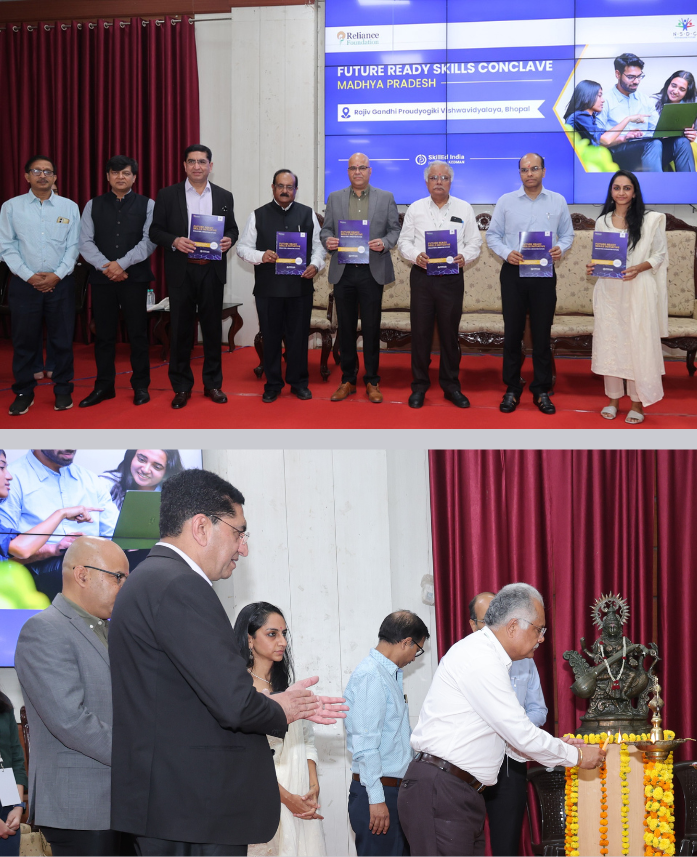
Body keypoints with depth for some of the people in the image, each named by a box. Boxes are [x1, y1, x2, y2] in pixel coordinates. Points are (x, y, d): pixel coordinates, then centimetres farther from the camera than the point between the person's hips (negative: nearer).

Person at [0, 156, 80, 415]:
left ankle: (63, 391, 14)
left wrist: (57, 275, -9)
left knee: (62, 340, 4)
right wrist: (29, 276, -9)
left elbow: (73, 246, 3)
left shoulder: (69, 207, 5)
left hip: (60, 284, 1)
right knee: (24, 341, 3)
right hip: (24, 284, 0)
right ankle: (23, 393, 13)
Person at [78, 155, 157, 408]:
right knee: (103, 335, 7)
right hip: (102, 278, 2)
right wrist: (107, 267, -12)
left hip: (135, 278, -2)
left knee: (138, 334, 2)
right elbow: (85, 242, 1)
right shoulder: (93, 205, 9)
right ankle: (104, 386, 15)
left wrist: (122, 264, -16)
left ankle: (141, 386, 12)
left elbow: (149, 241, -7)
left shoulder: (147, 205, 3)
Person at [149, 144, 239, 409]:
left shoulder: (224, 196, 8)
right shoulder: (168, 195, 2)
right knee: (181, 329, 2)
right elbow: (155, 230, 1)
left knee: (213, 327, 6)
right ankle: (181, 386, 10)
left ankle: (213, 383, 16)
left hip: (212, 271, 2)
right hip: (181, 271, -1)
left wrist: (228, 239, -10)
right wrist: (174, 241, -17)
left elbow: (232, 228, 12)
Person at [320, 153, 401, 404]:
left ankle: (372, 382, 10)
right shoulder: (335, 198, 10)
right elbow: (326, 229, 11)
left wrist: (384, 243, -15)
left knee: (371, 329, 2)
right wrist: (327, 240, -11)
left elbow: (395, 230, 5)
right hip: (343, 272, 2)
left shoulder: (386, 198, 6)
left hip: (372, 272, -2)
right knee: (346, 327, 6)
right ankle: (348, 380, 15)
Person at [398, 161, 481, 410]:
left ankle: (451, 386, 16)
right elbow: (404, 241, 6)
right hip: (422, 277, 0)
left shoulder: (464, 209, 7)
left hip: (452, 277, 0)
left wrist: (464, 257, -15)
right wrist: (416, 255, -14)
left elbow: (474, 242, 6)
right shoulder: (415, 209, 7)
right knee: (420, 331, 2)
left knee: (450, 333, 5)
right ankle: (419, 386, 11)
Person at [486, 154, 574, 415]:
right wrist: (506, 253, -13)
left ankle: (541, 391, 12)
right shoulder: (506, 201, 4)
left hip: (544, 274, 0)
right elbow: (492, 235, 5)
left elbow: (567, 234, 10)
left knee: (542, 334, 4)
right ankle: (512, 389, 13)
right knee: (512, 333, 3)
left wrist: (560, 248, -11)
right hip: (513, 272, 0)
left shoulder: (558, 202, 6)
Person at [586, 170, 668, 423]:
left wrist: (638, 268, -17)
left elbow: (659, 255, -1)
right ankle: (613, 398, 16)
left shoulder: (651, 220, -1)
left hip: (638, 291, -4)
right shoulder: (602, 221, 10)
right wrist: (593, 267, -6)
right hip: (609, 291, 4)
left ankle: (638, 403, 5)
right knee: (609, 342, 5)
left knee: (638, 343, -3)